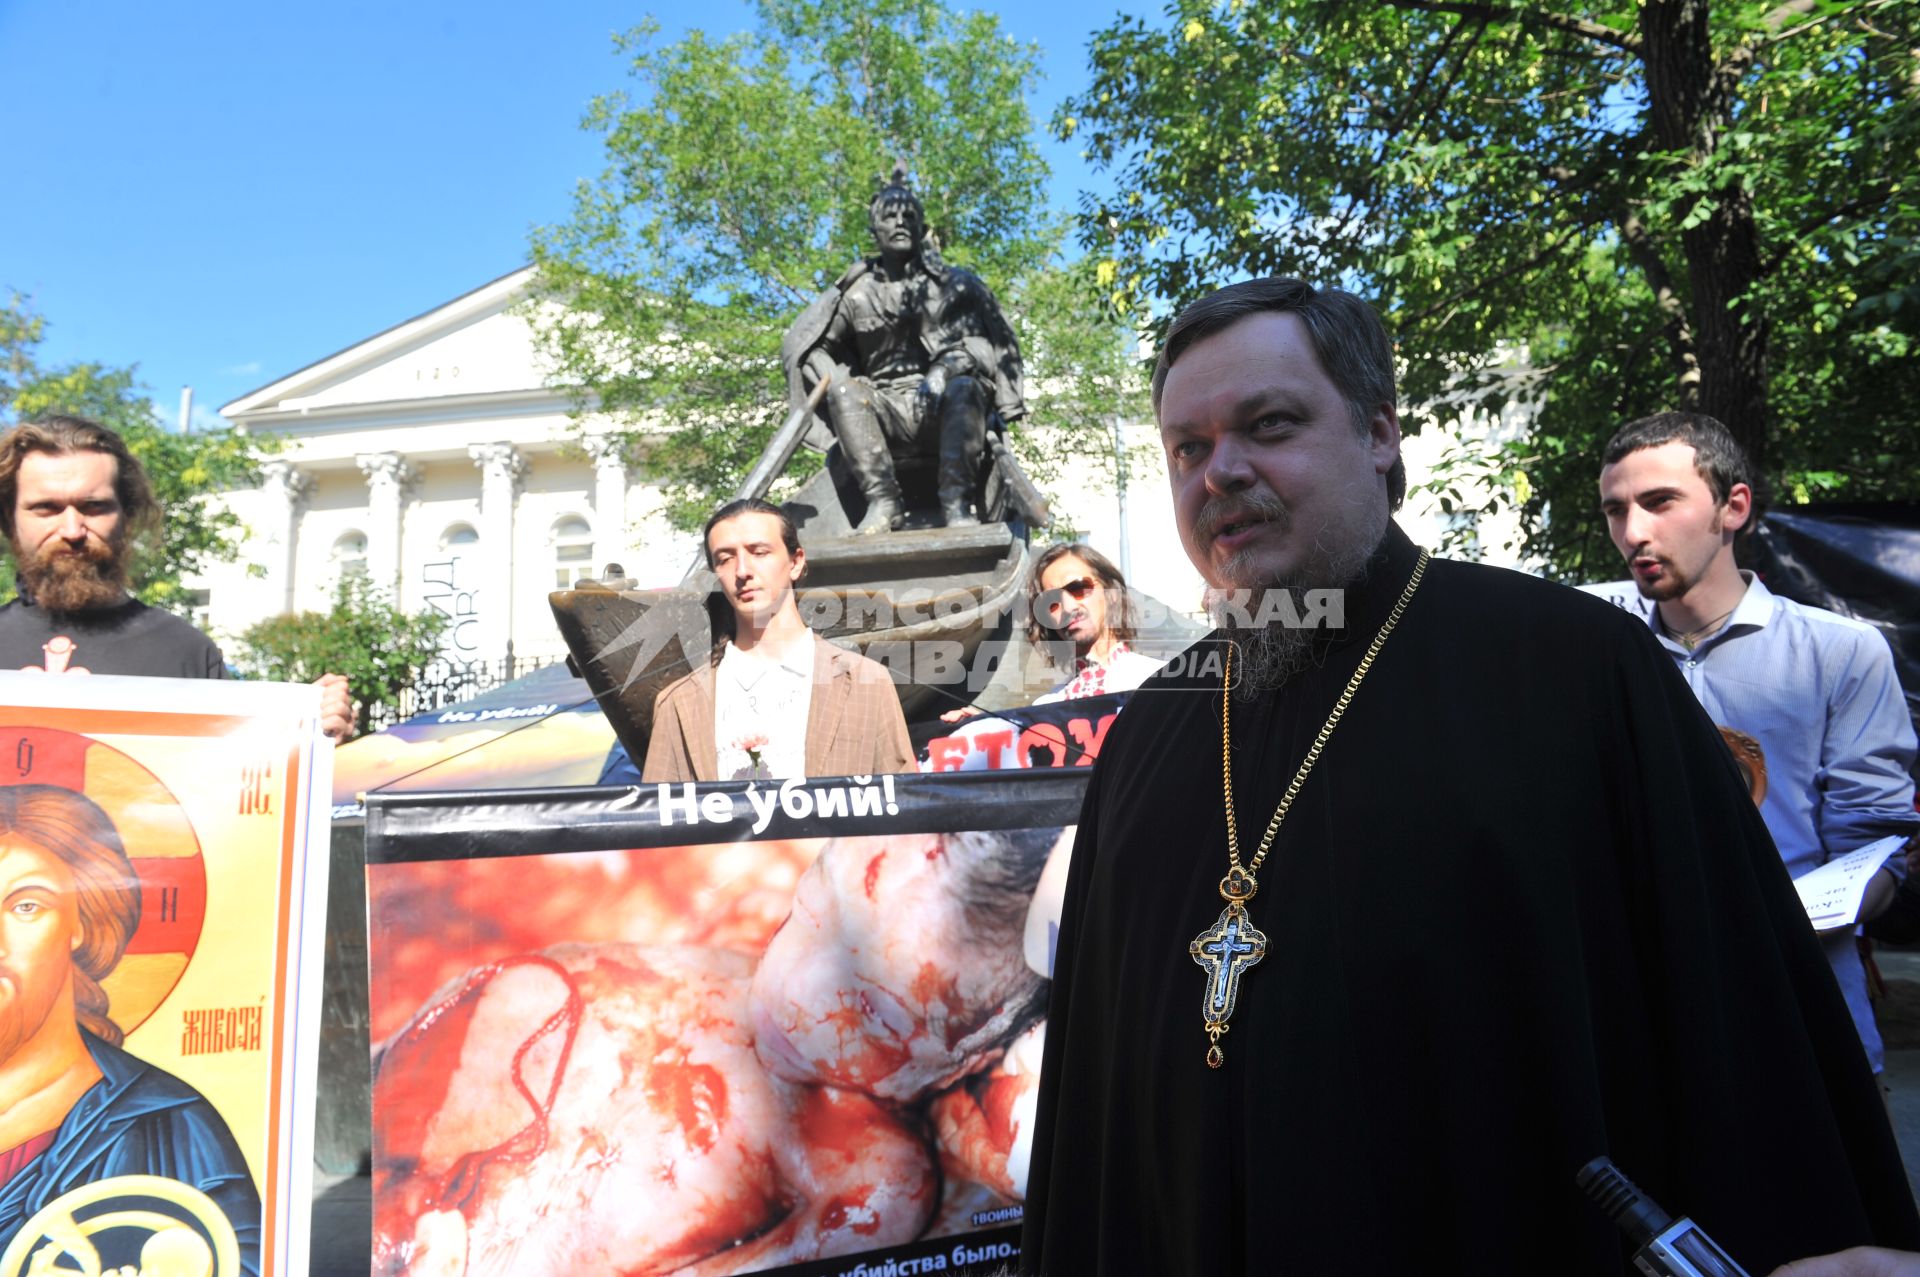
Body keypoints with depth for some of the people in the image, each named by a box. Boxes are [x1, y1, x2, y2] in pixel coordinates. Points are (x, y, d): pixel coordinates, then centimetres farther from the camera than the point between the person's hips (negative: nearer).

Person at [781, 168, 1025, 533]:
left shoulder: (954, 284, 9)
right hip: (887, 414, 1)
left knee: (965, 388, -32)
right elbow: (802, 345, 11)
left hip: (944, 415, -1)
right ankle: (883, 501, -32)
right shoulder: (858, 293, 10)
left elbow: (983, 343, -2)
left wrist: (946, 370, -23)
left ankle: (957, 503, -36)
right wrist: (844, 388, -6)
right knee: (843, 391, -26)